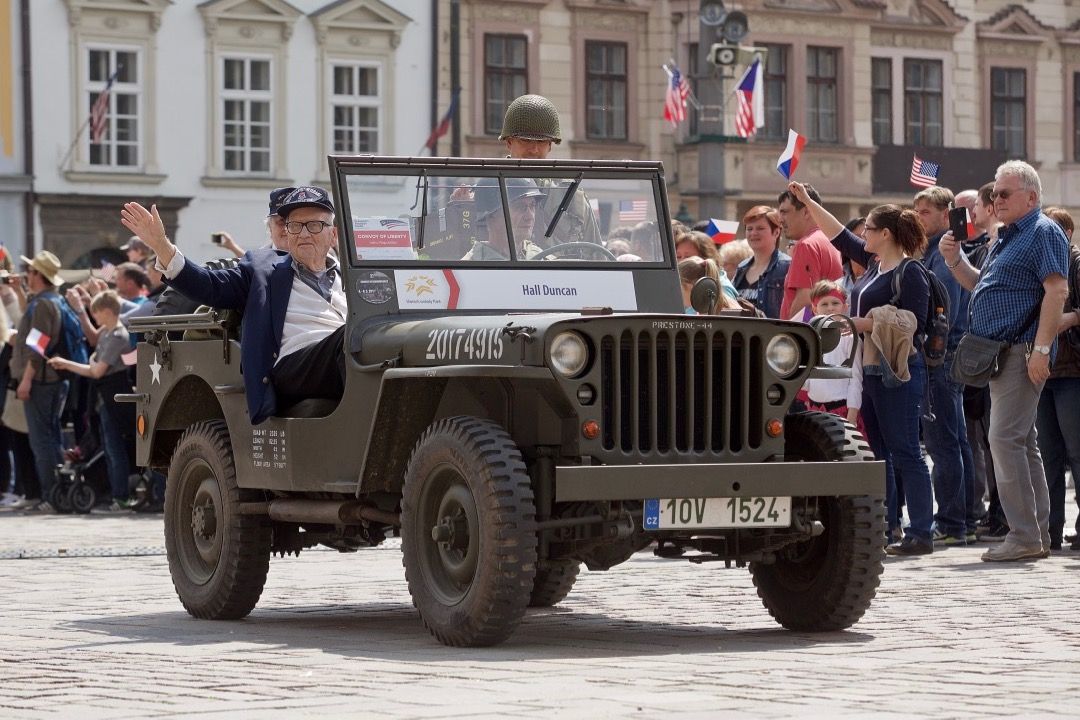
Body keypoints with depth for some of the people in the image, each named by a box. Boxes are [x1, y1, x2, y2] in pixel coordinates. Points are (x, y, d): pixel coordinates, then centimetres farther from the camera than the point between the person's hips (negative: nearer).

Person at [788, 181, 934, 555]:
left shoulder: (910, 273, -12)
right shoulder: (874, 262, 13)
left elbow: (912, 325, -19)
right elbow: (839, 235, 24)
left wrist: (864, 324, -18)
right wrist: (807, 202, 25)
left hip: (898, 373, -9)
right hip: (869, 370, 9)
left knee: (905, 452, -9)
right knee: (877, 453, 11)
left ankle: (921, 534, -8)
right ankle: (887, 527, 17)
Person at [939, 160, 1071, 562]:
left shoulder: (1043, 232, -9)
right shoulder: (1009, 238, 20)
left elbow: (1057, 291, -19)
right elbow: (980, 286, 29)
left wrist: (1041, 349, -25)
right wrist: (955, 260, 9)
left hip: (1022, 351, -10)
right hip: (1001, 354, 10)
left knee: (1005, 438, -14)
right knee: (1022, 441, 11)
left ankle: (1024, 536, -14)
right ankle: (1038, 534, 16)